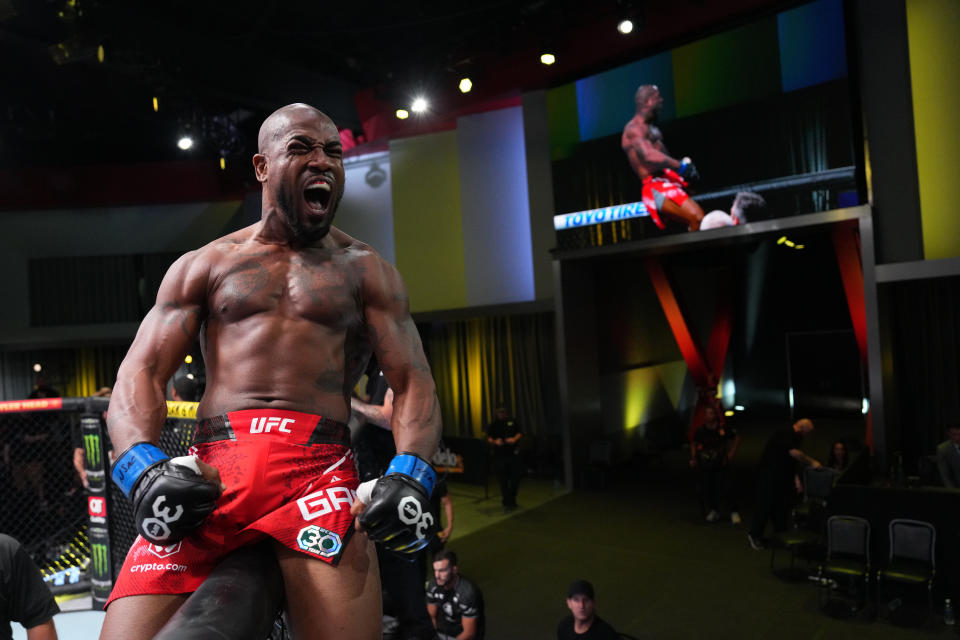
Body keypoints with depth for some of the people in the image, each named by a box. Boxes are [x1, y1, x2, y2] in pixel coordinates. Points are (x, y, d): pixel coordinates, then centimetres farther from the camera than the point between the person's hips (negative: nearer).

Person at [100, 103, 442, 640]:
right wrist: (144, 469, -10)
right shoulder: (203, 266, 18)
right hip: (209, 468, 2)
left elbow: (414, 383, 7)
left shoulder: (366, 270, 15)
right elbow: (139, 376, 11)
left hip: (319, 465, -1)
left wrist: (408, 476, -12)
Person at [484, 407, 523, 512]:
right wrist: (495, 441, -20)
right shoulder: (493, 425, 7)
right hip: (500, 455, -1)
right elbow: (489, 438, 1)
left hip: (513, 453, 1)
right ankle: (507, 503, 7)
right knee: (503, 480, -1)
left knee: (516, 477, -1)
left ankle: (511, 499, 21)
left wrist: (514, 439, -12)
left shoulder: (512, 422, 10)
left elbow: (520, 433, 8)